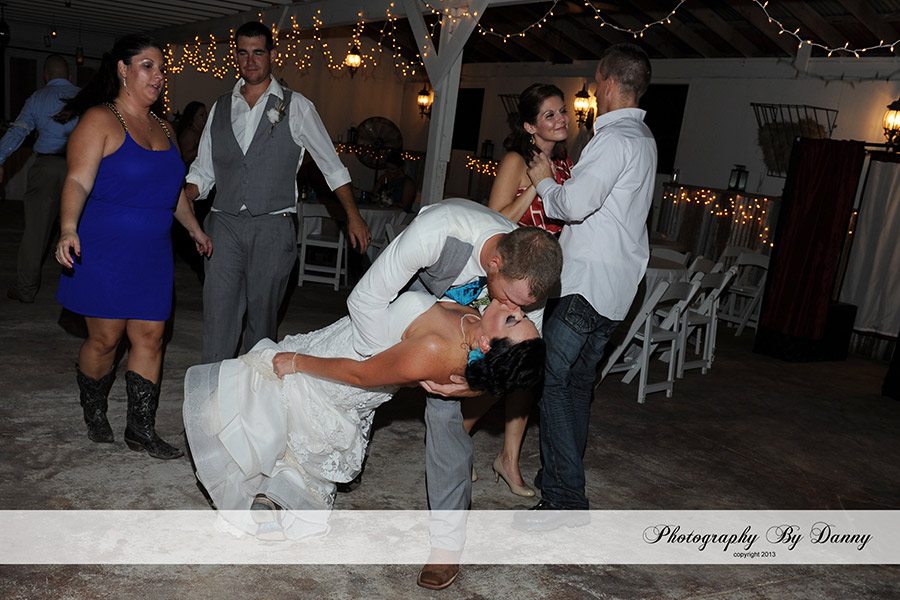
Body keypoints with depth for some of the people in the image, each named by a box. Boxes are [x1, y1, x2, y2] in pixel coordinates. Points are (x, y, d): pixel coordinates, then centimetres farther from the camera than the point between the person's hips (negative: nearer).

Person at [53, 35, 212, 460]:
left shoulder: (161, 128, 14)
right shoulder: (100, 121, -8)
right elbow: (78, 181, -20)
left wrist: (195, 229, 32)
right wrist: (69, 228, -36)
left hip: (151, 254, 6)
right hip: (105, 251, -6)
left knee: (150, 336, 3)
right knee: (105, 338, 2)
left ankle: (141, 429, 13)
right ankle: (94, 416, 28)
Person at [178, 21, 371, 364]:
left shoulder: (296, 107, 3)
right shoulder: (221, 108, 13)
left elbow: (332, 166, 6)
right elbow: (203, 172, 14)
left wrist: (353, 216, 1)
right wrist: (179, 195, -6)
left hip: (273, 228, -2)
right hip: (224, 224, 3)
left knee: (262, 317, 5)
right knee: (218, 318, -3)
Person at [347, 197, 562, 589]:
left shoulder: (527, 277, -34)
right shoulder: (435, 231, -46)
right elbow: (365, 298, -36)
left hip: (465, 304, 0)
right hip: (414, 281, 0)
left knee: (446, 407, -12)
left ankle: (447, 540, -5)